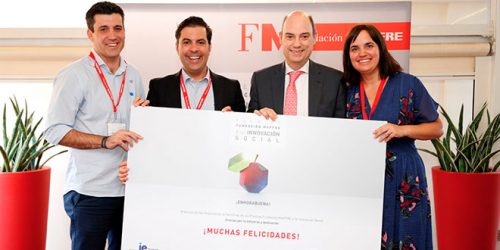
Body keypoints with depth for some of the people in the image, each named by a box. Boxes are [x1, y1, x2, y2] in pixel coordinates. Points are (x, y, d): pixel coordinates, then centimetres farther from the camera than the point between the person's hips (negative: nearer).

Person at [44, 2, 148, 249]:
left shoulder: (133, 76, 11)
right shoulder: (73, 75, -6)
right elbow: (55, 131, -11)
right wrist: (105, 141, -21)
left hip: (129, 188, 6)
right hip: (90, 191, -5)